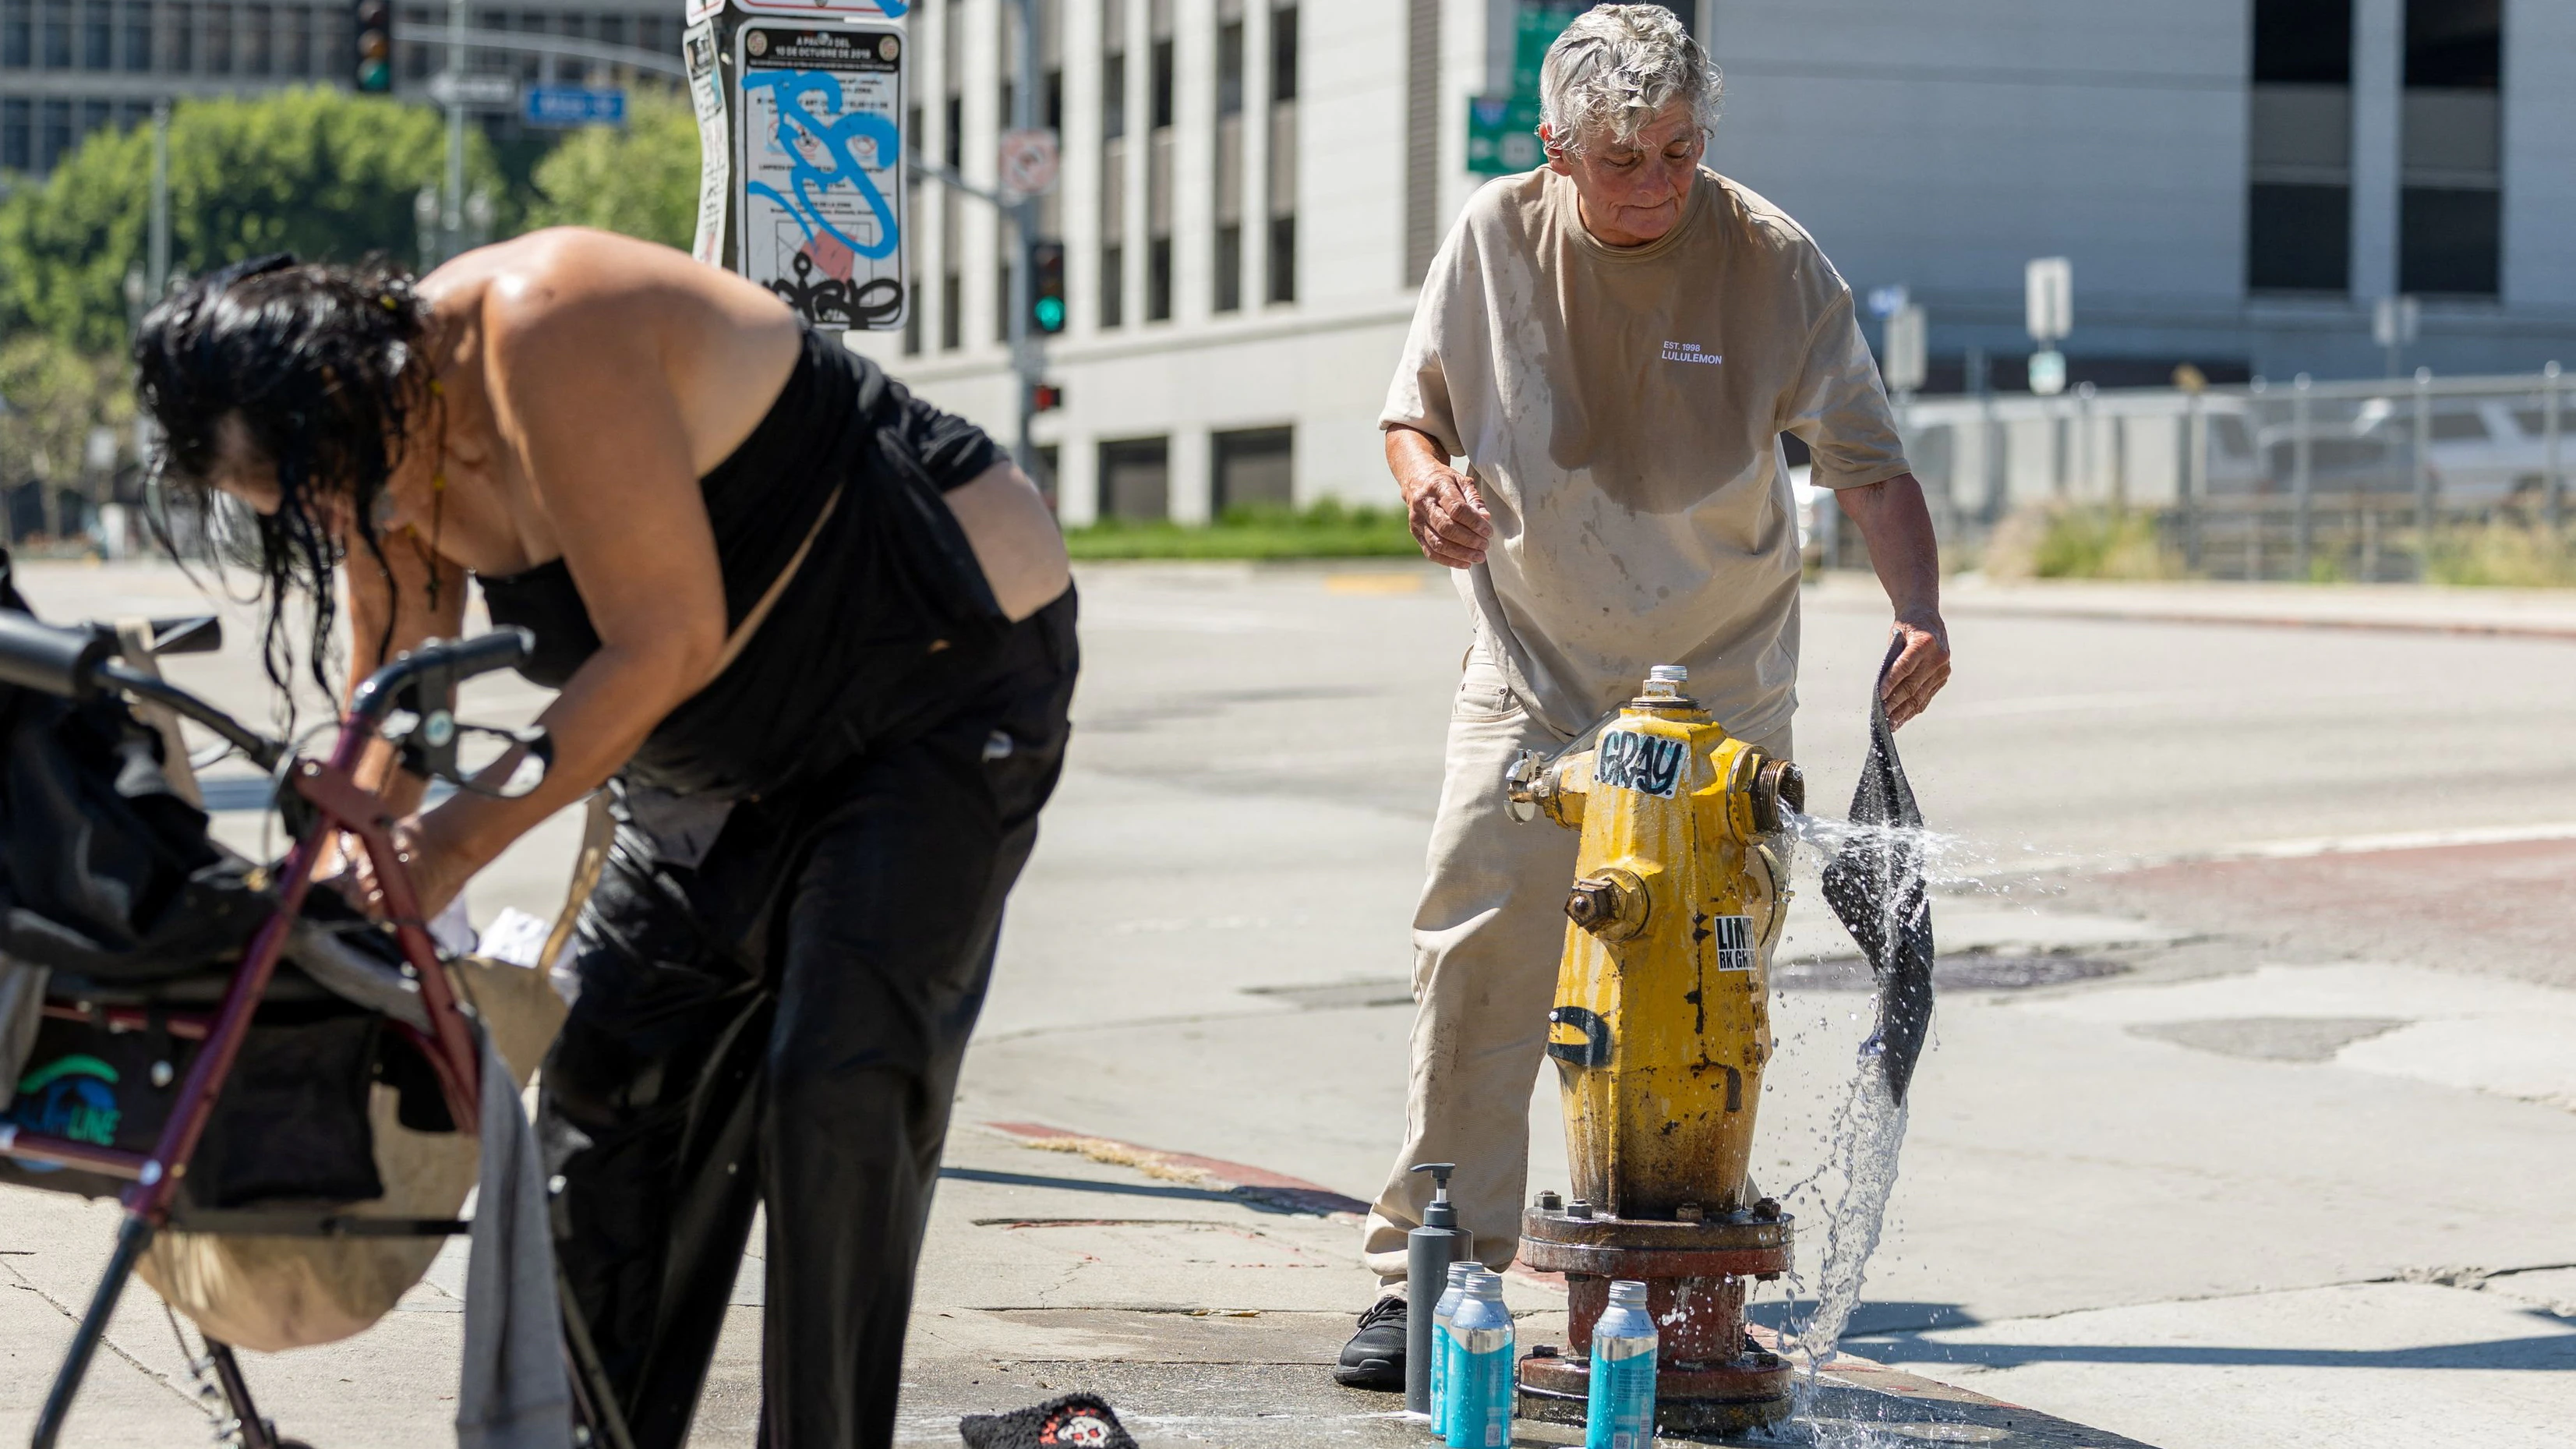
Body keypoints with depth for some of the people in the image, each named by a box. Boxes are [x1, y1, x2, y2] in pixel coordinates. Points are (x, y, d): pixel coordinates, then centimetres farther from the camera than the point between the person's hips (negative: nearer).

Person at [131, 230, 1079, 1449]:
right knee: (610, 1073, 7)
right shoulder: (389, 442, -2)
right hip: (737, 754, 9)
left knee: (838, 1092, -18)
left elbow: (666, 641, -28)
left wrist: (463, 837, -25)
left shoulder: (544, 336, -29)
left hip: (951, 671, -9)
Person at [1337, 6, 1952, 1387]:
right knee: (1476, 968, -9)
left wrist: (1919, 615, -24)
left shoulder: (1774, 264, -8)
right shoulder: (1494, 241, -2)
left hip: (1720, 694, -1)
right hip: (1532, 679, 1)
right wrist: (1428, 480, -13)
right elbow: (1414, 410, 10)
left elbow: (1870, 467, -8)